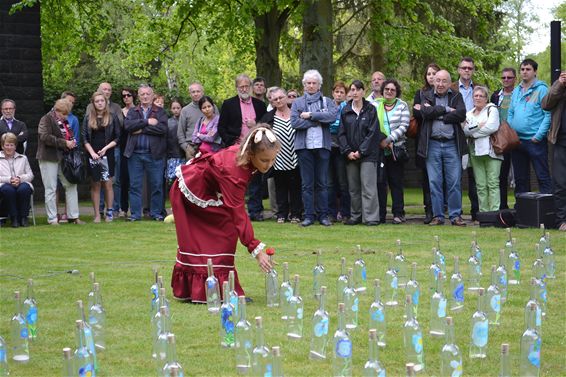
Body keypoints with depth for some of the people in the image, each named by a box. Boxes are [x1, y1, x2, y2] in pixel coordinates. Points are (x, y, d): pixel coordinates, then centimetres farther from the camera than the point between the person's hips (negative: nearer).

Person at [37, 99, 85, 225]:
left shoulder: (65, 121, 13)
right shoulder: (46, 119, -9)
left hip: (64, 157, 7)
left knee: (71, 185, 6)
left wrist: (72, 142, 4)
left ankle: (73, 216, 12)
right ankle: (52, 219, 5)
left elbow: (70, 135, 27)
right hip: (50, 159, -7)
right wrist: (64, 143, -22)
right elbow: (45, 137, -22)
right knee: (51, 189, 0)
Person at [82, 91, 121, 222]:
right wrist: (92, 153, -8)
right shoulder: (88, 118, 8)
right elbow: (84, 138, 4)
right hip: (93, 156, 1)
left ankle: (109, 212, 3)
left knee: (107, 184, -3)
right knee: (95, 185, 2)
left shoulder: (112, 118, 4)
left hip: (107, 155, -1)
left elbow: (117, 138, 3)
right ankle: (97, 214, 4)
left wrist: (106, 148, -10)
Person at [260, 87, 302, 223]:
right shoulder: (268, 117, 4)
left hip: (294, 159, 0)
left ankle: (295, 213, 11)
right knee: (280, 187, 6)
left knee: (295, 187, 4)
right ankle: (282, 214, 13)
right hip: (278, 160, 0)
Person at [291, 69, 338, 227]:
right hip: (304, 146, 0)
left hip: (322, 146, 0)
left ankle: (323, 215, 8)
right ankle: (309, 215, 5)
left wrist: (310, 115, -10)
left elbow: (333, 116, -10)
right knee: (307, 183, 2)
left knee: (322, 183, 3)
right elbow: (294, 122, -5)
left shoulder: (327, 101, 10)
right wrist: (317, 121, -8)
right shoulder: (297, 103, 10)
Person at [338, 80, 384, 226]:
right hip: (350, 156, 4)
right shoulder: (345, 111, 10)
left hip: (367, 155, -4)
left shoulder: (371, 110, 0)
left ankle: (371, 218, -7)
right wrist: (348, 151, -6)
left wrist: (361, 151, -10)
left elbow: (373, 132, -5)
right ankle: (355, 216, 14)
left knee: (368, 187, -8)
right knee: (353, 188, 6)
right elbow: (341, 133, 7)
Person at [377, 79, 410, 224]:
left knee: (396, 182, 0)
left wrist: (388, 140, -14)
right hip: (379, 149, 1)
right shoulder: (376, 106, 10)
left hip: (397, 149, -1)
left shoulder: (402, 105, 5)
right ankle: (380, 213, 4)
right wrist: (380, 141, -8)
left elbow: (403, 127, -5)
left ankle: (398, 213, 4)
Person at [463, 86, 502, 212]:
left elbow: (493, 126, -10)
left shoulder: (492, 110, 6)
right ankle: (483, 212, 3)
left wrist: (474, 133, -2)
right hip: (475, 152, 4)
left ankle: (495, 211, -13)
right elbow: (465, 130, 4)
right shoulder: (469, 114, 20)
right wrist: (479, 126, -10)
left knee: (493, 183, -9)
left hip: (490, 151, -4)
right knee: (480, 185, 2)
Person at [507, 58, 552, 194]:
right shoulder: (516, 91, 14)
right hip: (517, 141, 7)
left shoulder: (541, 89, -6)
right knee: (520, 178, 13)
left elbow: (548, 115, -12)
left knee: (543, 177, -5)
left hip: (535, 141, -7)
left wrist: (539, 136, -17)